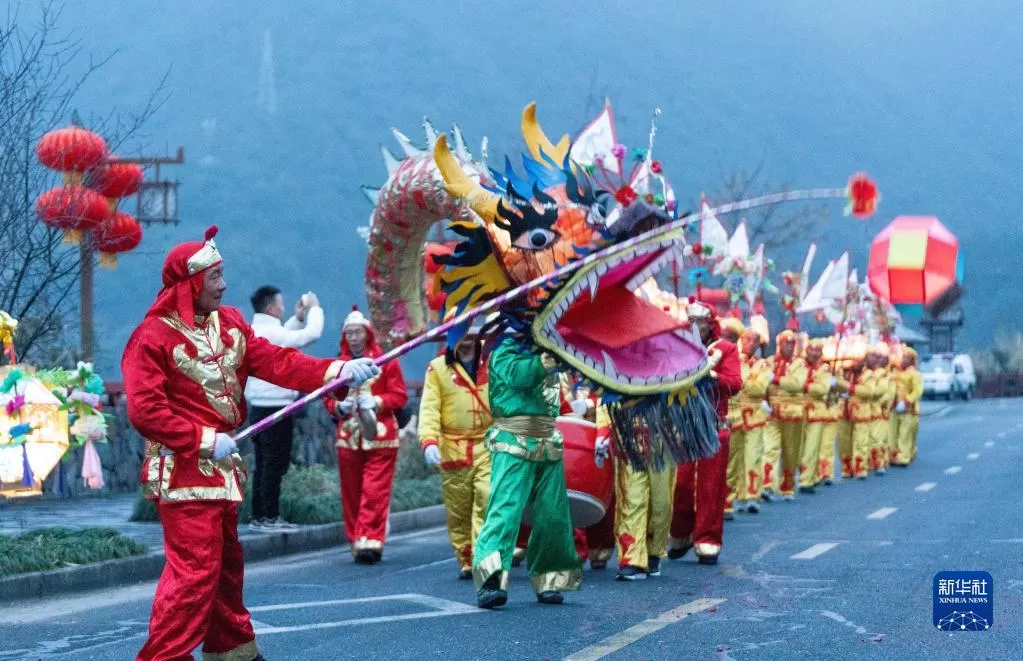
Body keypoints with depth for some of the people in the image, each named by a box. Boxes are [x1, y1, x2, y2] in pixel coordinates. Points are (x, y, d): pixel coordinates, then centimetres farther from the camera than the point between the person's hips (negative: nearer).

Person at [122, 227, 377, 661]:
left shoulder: (229, 324, 9)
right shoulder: (153, 337, -14)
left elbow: (277, 362, 0)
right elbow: (144, 410, -18)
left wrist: (339, 371, -12)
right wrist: (204, 439, -19)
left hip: (221, 468, 8)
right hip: (183, 470, -8)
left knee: (227, 562, 17)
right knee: (195, 566, -13)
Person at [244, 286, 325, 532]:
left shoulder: (254, 332, 13)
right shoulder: (271, 332, -16)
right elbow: (312, 334, -18)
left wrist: (298, 317, 23)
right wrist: (315, 308, -3)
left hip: (259, 408, 9)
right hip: (275, 409, -9)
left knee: (263, 464, 12)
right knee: (275, 464, -5)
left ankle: (259, 517, 14)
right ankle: (269, 518, -4)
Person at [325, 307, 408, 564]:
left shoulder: (386, 362, 1)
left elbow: (399, 395, 1)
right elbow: (329, 399, 14)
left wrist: (377, 402, -15)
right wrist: (339, 406, -8)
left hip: (379, 437, -3)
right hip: (348, 438, 3)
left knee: (375, 492, -11)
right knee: (351, 493, 4)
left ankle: (370, 541, -14)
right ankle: (356, 542, 13)